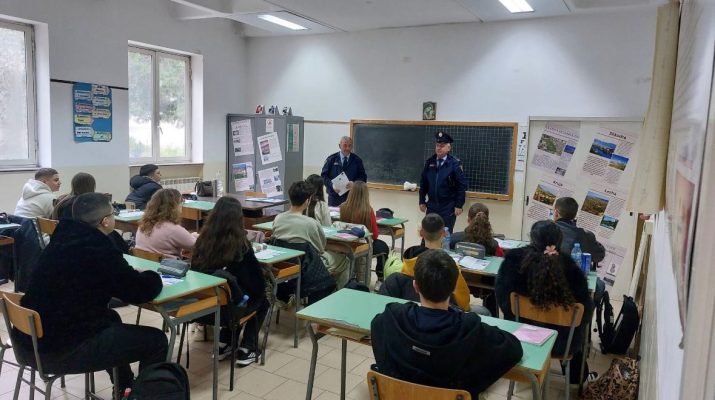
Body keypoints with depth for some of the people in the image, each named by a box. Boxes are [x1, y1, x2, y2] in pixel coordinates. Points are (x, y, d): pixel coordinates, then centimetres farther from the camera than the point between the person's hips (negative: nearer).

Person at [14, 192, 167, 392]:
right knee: (156, 340, -3)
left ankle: (124, 386, 45)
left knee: (110, 318, 32)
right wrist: (149, 276, 7)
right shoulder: (99, 250, -21)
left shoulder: (65, 238, 4)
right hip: (62, 350, -9)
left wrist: (132, 274, 10)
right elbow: (142, 291, -15)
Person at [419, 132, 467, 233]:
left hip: (448, 208, -4)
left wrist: (459, 205, -11)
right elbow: (423, 183, 12)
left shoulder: (455, 164, -8)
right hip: (431, 206, 4)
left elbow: (462, 186, -9)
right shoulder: (429, 162, 4)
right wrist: (422, 201, 9)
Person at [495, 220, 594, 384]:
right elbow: (585, 307, -10)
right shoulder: (570, 267, -26)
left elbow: (502, 295, -8)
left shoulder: (515, 258, -24)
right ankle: (576, 374, 48)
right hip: (561, 341, 0)